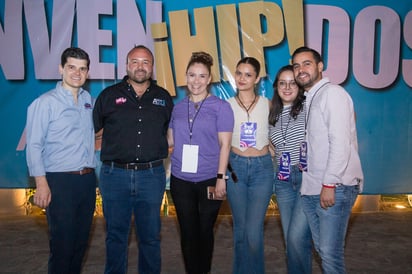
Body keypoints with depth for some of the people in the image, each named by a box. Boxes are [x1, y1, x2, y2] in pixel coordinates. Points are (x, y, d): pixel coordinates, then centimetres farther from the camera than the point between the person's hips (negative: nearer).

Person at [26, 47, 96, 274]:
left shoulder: (88, 100, 10)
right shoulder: (46, 102, -5)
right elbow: (34, 145, -9)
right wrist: (41, 184, -15)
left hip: (87, 179, 5)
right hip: (60, 181, -5)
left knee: (81, 242, 14)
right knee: (62, 244, 0)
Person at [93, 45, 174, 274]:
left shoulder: (164, 98, 9)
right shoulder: (109, 95, 5)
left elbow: (170, 133, 17)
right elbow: (96, 131, 11)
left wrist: (154, 145, 3)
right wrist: (119, 142, 2)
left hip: (152, 175, 1)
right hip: (115, 174, 0)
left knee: (150, 236, 12)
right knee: (116, 235, 12)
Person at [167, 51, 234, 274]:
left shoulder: (221, 107, -3)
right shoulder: (178, 107, 8)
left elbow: (224, 145, -7)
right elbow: (171, 140, 12)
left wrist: (221, 178, -11)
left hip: (209, 179, -3)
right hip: (181, 180, 3)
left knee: (205, 231, 11)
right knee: (188, 232, 10)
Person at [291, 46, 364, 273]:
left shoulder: (332, 93, -8)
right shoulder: (308, 99, 17)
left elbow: (340, 142, -16)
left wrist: (329, 184, -18)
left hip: (334, 187, -8)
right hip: (311, 187, 8)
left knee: (330, 252, -4)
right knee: (322, 248, 15)